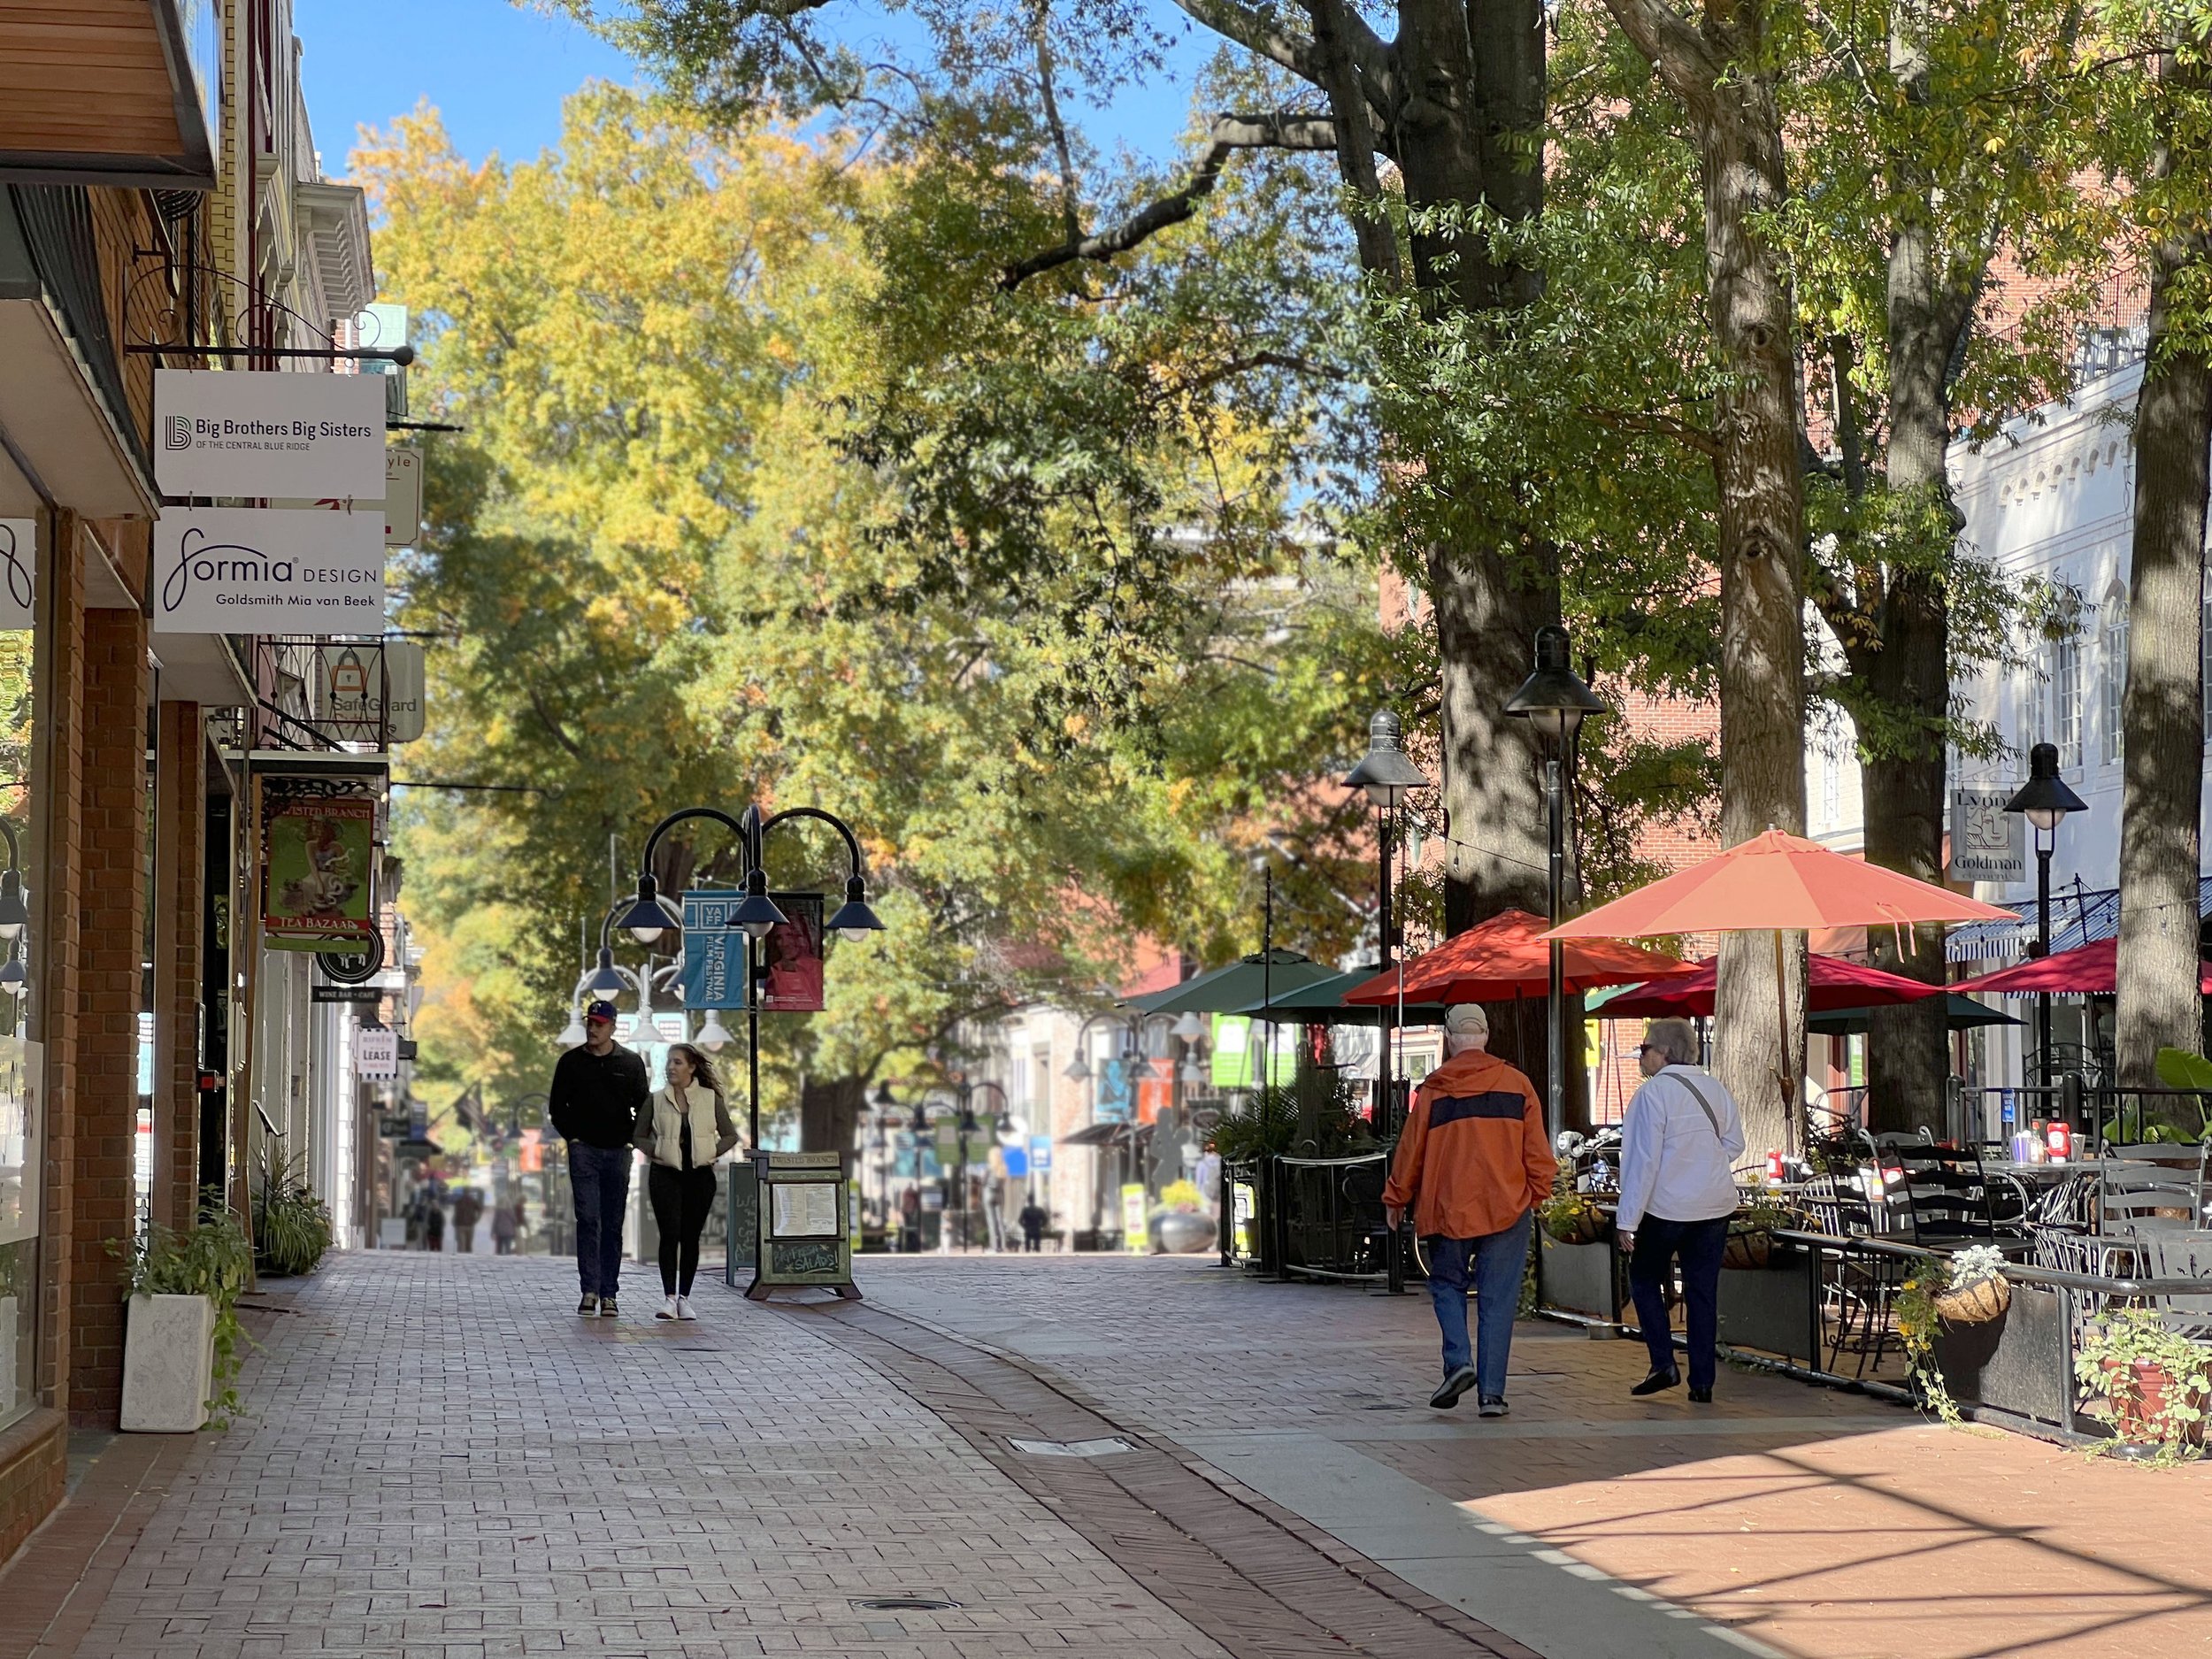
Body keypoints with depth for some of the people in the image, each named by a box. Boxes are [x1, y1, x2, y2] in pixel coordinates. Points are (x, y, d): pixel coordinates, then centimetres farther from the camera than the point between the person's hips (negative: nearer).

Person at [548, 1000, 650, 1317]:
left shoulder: (631, 1063, 7)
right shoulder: (571, 1062, 6)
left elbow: (644, 1107, 12)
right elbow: (556, 1106, 12)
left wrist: (629, 1138, 1)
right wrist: (572, 1137, 3)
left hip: (618, 1152, 1)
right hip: (584, 1150, -1)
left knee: (613, 1225, 3)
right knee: (588, 1219, -11)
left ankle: (608, 1293, 5)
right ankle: (590, 1289, -11)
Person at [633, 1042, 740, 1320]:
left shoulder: (710, 1099, 3)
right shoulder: (656, 1101, 4)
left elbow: (730, 1136, 11)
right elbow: (639, 1136, 12)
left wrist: (712, 1153, -3)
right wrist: (656, 1150, -4)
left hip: (700, 1175, 1)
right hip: (665, 1175, -1)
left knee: (691, 1237, 4)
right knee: (669, 1235, -11)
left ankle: (684, 1298, 11)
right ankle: (670, 1297, -14)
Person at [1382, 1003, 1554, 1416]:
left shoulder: (1434, 1089, -1)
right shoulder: (1516, 1084, 1)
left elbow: (1411, 1151, 6)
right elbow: (1537, 1151, 2)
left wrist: (1395, 1200, 18)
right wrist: (1538, 1193, 17)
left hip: (1448, 1209, 0)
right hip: (1507, 1210, 1)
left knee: (1447, 1285, 17)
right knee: (1497, 1300, 4)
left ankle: (1458, 1362, -4)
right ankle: (1491, 1393, 1)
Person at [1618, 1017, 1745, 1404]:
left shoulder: (1654, 1092, -14)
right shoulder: (1715, 1088, 6)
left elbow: (1643, 1159, -16)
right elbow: (1734, 1144, 12)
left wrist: (1627, 1220, -14)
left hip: (1667, 1207, -5)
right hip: (1715, 1205, 5)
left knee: (1645, 1280, 13)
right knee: (1703, 1292, 9)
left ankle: (1664, 1364, 3)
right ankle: (1702, 1382, 8)